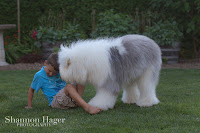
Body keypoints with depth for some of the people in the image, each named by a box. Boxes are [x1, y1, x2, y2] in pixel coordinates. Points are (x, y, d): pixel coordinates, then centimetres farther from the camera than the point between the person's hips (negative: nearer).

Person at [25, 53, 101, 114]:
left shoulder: (60, 70, 9)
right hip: (55, 101, -6)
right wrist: (29, 106, 13)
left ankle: (78, 102, -23)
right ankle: (87, 107, -53)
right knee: (69, 86, -35)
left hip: (68, 98, 6)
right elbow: (31, 90, 11)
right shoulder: (39, 75, -1)